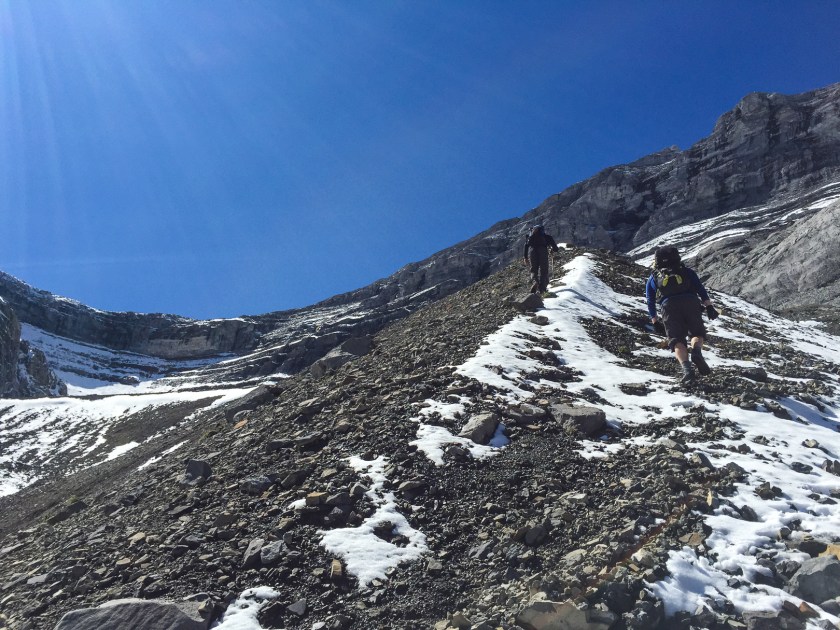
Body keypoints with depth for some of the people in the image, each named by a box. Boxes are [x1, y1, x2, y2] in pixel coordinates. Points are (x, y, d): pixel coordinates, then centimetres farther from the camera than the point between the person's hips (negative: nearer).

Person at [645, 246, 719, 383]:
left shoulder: (653, 278, 29)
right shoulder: (686, 271, 28)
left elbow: (650, 302, 26)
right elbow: (700, 288, 13)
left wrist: (655, 321, 32)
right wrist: (709, 307, 7)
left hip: (669, 306, 0)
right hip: (691, 302, 1)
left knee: (677, 341, -2)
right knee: (697, 333, 15)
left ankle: (686, 368, -28)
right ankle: (696, 350, -19)